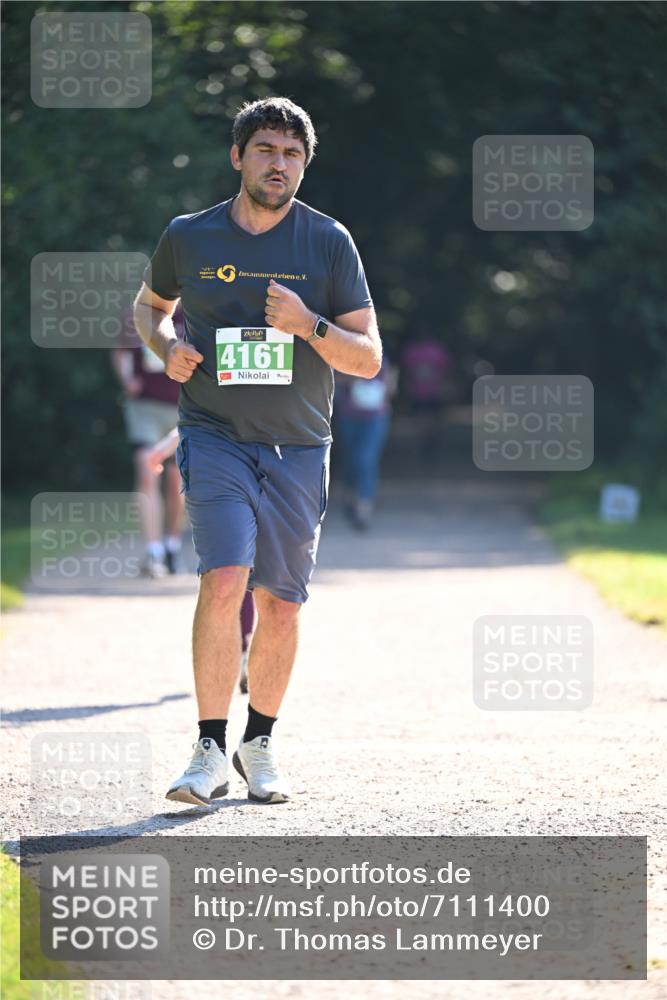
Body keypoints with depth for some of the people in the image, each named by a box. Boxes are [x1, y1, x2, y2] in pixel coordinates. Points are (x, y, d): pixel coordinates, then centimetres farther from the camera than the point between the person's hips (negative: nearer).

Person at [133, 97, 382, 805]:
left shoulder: (329, 242, 0)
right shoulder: (189, 237, 2)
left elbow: (368, 360, 0)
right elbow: (149, 305, 23)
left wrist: (309, 326, -18)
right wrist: (168, 349, 1)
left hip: (299, 448, 1)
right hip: (214, 435, -1)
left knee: (280, 605, 5)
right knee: (224, 580, -19)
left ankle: (259, 745, 24)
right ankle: (210, 753, -13)